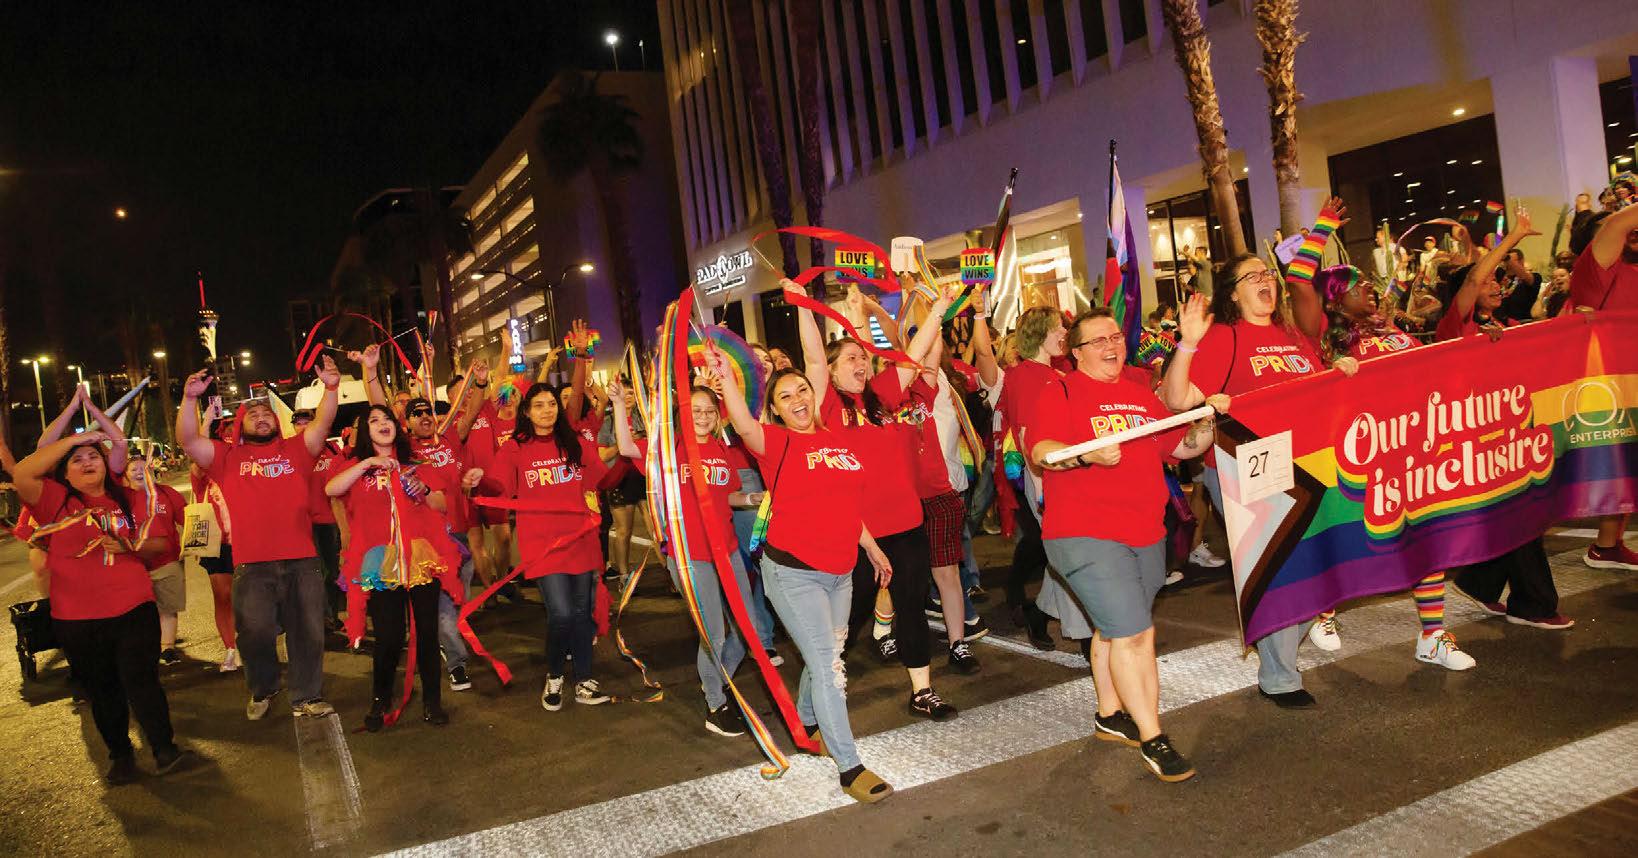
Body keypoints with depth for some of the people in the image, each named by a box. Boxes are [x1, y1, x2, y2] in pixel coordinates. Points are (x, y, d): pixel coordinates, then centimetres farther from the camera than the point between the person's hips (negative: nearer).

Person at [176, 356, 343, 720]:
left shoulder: (295, 449, 10)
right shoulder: (227, 457, 10)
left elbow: (322, 424, -3)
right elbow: (189, 441, -2)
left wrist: (331, 388, -20)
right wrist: (190, 399, -16)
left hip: (302, 561, 1)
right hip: (252, 566, -1)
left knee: (308, 633, 7)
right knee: (255, 633, 2)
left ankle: (306, 697, 21)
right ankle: (263, 689, 28)